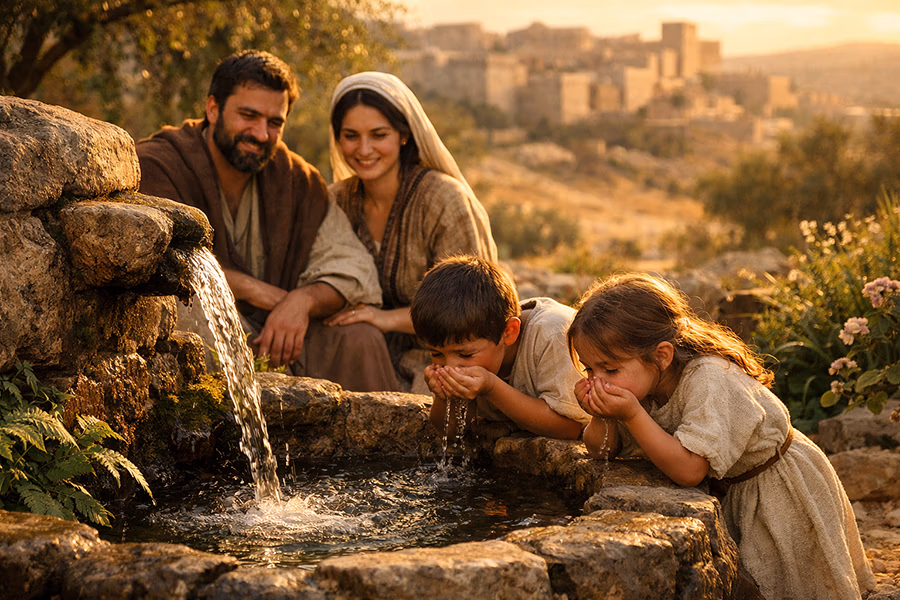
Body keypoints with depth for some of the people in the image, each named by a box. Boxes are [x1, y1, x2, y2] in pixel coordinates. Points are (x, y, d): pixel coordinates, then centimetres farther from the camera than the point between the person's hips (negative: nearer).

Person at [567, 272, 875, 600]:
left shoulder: (709, 381, -36)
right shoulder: (642, 378, -13)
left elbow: (688, 469, -41)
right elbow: (603, 449, -7)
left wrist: (632, 415, -46)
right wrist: (601, 417, -29)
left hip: (780, 495, -6)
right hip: (727, 490, 6)